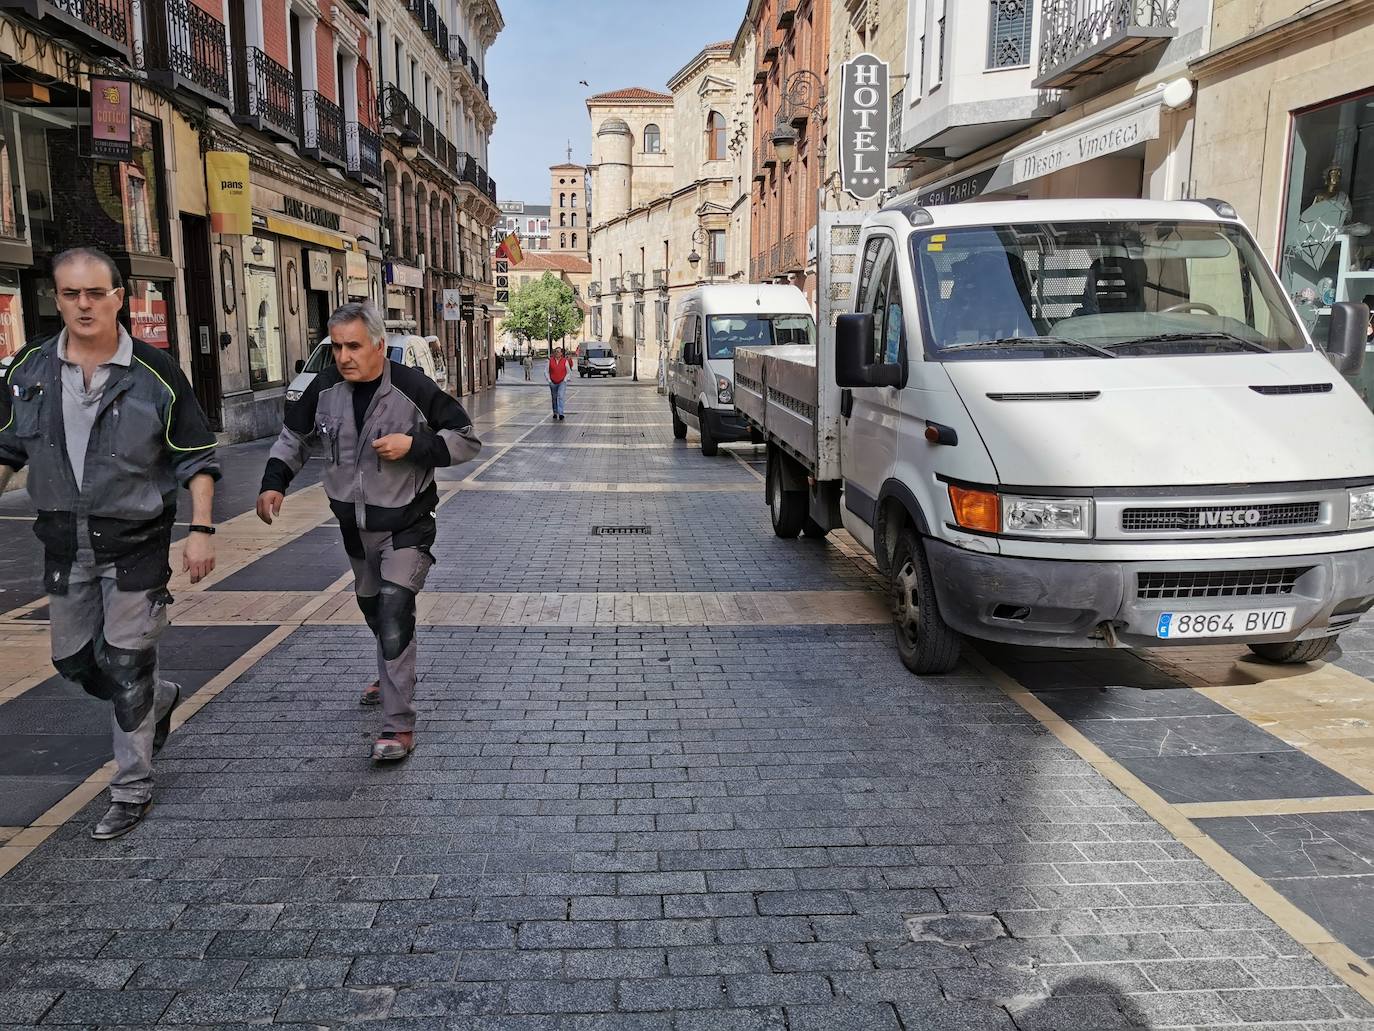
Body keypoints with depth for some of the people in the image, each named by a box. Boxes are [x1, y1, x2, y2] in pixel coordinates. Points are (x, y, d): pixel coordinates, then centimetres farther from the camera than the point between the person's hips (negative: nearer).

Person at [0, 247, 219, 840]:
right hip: (64, 545, 5)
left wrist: (201, 530, -13)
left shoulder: (155, 373, -11)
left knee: (125, 667, 1)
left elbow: (196, 458, -6)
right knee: (74, 660, 16)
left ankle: (132, 790, 16)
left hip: (135, 545, -5)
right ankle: (159, 700, 44)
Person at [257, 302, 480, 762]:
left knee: (393, 614, -17)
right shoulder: (324, 389, -5)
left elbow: (466, 439, -11)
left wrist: (414, 445, -25)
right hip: (354, 527, 6)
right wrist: (274, 483, -3)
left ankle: (399, 727, -11)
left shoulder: (414, 389, -18)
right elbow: (294, 438, 12)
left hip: (406, 526, -6)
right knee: (372, 608, 23)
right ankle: (392, 676, 51)